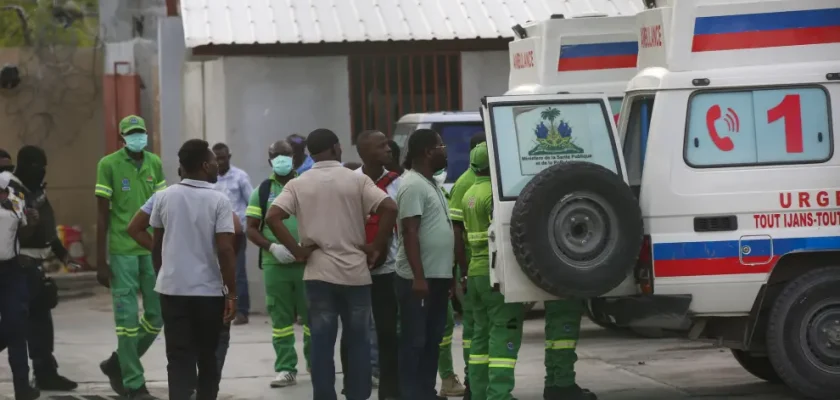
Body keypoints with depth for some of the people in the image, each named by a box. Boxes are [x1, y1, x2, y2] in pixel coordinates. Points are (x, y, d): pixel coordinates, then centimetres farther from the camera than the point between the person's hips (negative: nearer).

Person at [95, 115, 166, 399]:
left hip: (153, 250, 5)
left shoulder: (155, 164, 7)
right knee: (128, 319, -1)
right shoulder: (108, 165, -5)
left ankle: (118, 364, 26)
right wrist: (101, 262, -7)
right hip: (122, 251, -5)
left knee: (157, 316, 6)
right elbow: (102, 216, -5)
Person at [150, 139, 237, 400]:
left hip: (172, 289, 2)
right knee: (207, 357, 13)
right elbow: (225, 250, -14)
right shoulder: (218, 201, -9)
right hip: (209, 291, -2)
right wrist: (232, 293, -9)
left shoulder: (165, 197, 2)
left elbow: (156, 246, 10)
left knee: (179, 359, 0)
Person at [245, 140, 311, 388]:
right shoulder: (263, 191, 6)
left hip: (307, 262, -1)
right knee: (281, 318, 4)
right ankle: (285, 368, 8)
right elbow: (251, 229, 6)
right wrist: (272, 247, -11)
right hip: (275, 264, 1)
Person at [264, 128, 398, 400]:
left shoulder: (298, 184, 2)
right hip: (355, 272, -1)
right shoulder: (356, 180, -1)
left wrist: (297, 250, -4)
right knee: (357, 342, 8)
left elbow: (272, 217, -10)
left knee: (322, 343, 2)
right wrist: (377, 246, -4)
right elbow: (390, 208, -12)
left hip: (319, 273, 1)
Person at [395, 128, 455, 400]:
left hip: (437, 276, 10)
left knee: (432, 341, 13)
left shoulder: (430, 183, 16)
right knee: (415, 343, -6)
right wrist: (418, 277, -24)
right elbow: (410, 233, -20)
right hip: (419, 279, -10)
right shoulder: (413, 185, -15)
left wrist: (448, 274, 20)